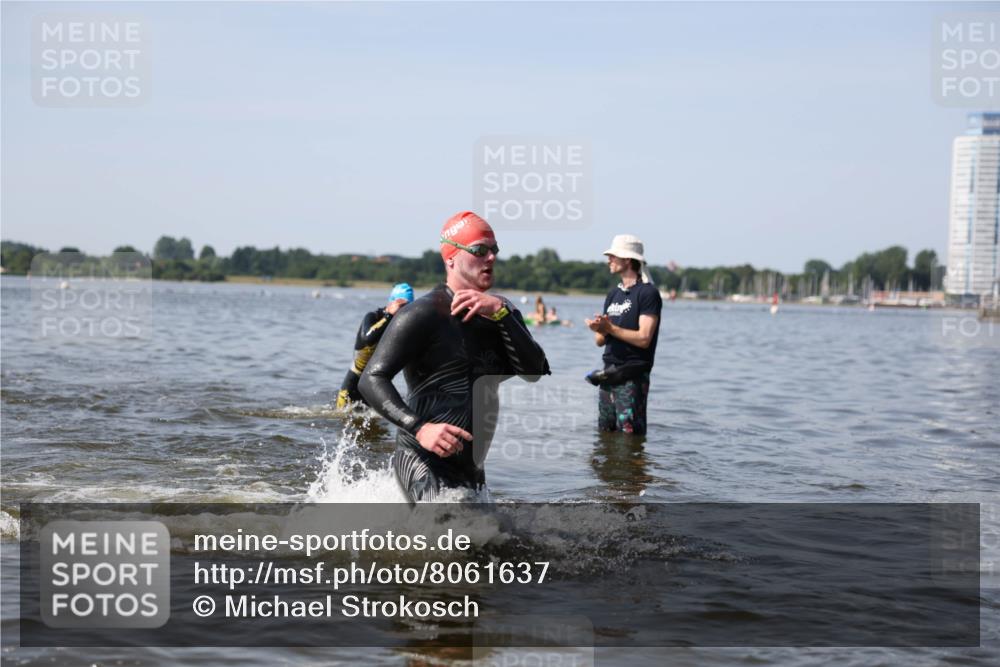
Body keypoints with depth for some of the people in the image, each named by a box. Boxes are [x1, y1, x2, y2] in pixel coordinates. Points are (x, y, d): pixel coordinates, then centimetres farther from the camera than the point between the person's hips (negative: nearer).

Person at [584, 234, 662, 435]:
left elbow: (644, 338, -18)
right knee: (604, 433, 12)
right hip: (609, 374, 8)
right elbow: (600, 341, 15)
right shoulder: (613, 294, 17)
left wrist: (610, 328, -16)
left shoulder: (648, 293, -8)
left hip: (632, 378, -8)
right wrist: (600, 330, -8)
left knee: (629, 434, -8)